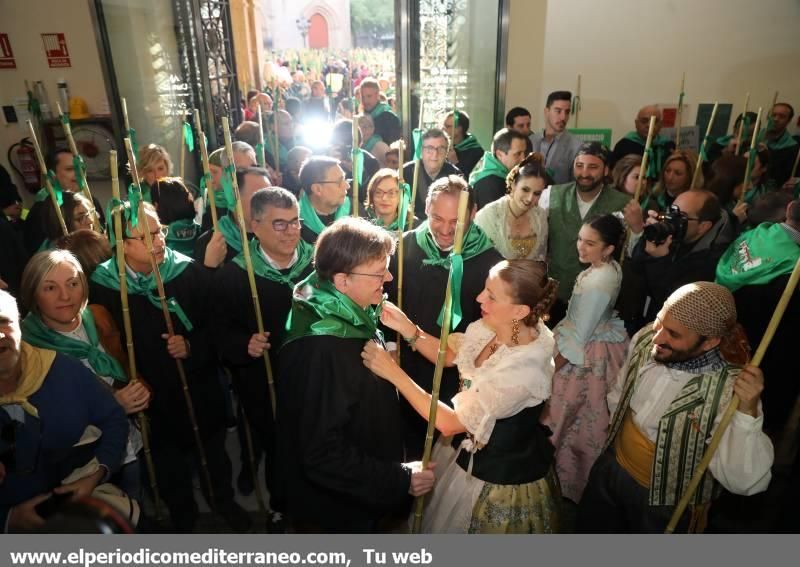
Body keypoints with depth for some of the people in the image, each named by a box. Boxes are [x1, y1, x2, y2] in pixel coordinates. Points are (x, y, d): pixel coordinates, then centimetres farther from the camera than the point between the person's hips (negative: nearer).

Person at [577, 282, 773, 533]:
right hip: (611, 468, 5)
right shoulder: (645, 339, -15)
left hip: (667, 504, -4)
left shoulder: (728, 389, -31)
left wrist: (747, 411, -43)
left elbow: (744, 482, -34)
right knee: (589, 527, 25)